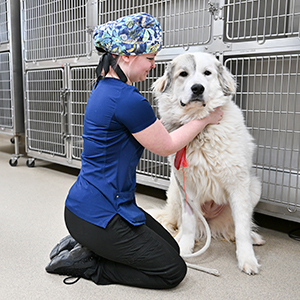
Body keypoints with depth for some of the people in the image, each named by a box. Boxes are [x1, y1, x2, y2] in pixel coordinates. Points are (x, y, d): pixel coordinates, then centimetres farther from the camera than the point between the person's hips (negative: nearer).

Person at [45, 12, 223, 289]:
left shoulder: (104, 87, 7)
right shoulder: (128, 100, -24)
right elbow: (166, 147, -10)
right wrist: (204, 119, 4)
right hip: (97, 214, -10)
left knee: (171, 249, 17)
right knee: (173, 271, -1)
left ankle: (83, 246, 14)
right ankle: (84, 264, 1)